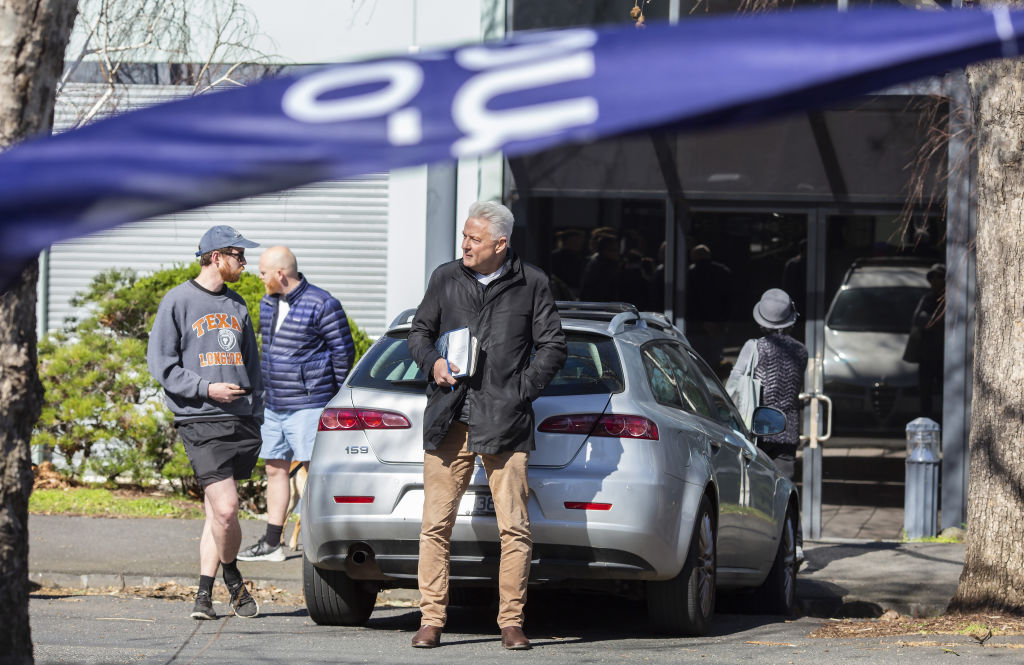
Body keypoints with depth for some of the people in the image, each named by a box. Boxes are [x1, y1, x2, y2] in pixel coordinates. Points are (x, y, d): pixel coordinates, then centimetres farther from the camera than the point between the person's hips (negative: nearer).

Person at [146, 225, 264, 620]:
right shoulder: (179, 301, 0)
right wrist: (206, 388, -13)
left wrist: (257, 417, 12)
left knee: (217, 512, 6)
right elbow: (161, 363, -2)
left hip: (241, 423, 5)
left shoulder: (236, 306, 18)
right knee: (225, 510, -13)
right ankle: (232, 578, 9)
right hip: (200, 422, -5)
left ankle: (205, 591, 12)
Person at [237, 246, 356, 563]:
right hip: (273, 405, 8)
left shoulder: (321, 304, -12)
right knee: (275, 470, 10)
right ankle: (271, 544, 15)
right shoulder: (268, 304, 12)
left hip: (307, 405, -8)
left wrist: (335, 398, -4)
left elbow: (343, 352, -7)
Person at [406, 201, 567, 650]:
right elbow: (419, 331, 20)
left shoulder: (530, 285, 5)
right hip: (450, 419, 2)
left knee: (514, 528, -5)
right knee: (436, 524, -1)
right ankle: (431, 620, 5)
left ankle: (511, 622, 2)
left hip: (505, 422, -2)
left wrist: (523, 391, -3)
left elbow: (552, 346, 8)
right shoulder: (445, 279, 11)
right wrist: (432, 363, -1)